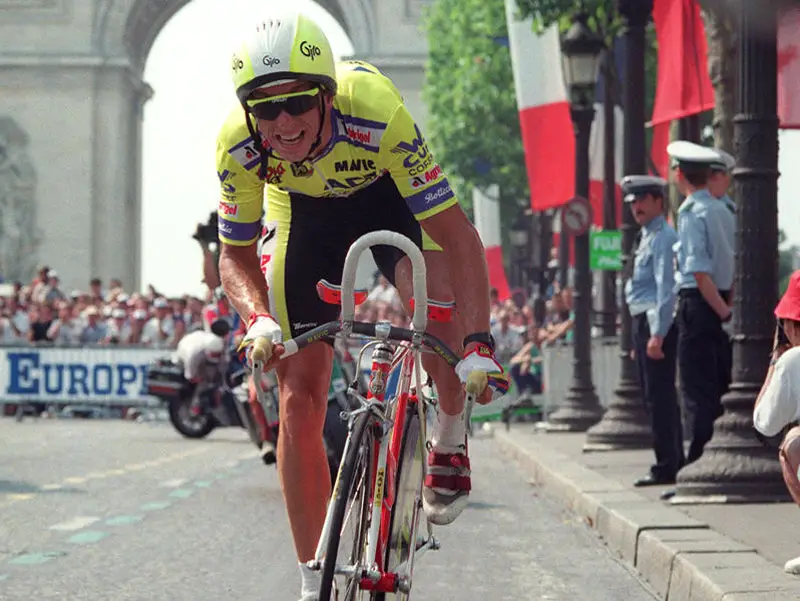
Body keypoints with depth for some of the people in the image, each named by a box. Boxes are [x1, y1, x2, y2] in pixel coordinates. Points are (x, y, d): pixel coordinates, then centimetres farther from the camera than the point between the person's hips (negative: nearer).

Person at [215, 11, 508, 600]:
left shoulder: (376, 114, -39)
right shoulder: (239, 147, -30)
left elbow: (458, 235, -37)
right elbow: (235, 255, -14)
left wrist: (478, 343, -48)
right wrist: (258, 320, -35)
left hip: (390, 196, -2)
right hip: (306, 214, 2)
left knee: (435, 299, -35)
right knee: (299, 402, -6)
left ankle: (450, 440, -4)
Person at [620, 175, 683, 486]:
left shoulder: (662, 237, -12)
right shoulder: (645, 237, 18)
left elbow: (666, 288, -20)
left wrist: (657, 334, -24)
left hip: (657, 323, -10)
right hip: (643, 322, 10)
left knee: (660, 396, -9)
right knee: (655, 395, 14)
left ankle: (666, 467, -7)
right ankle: (672, 462, 22)